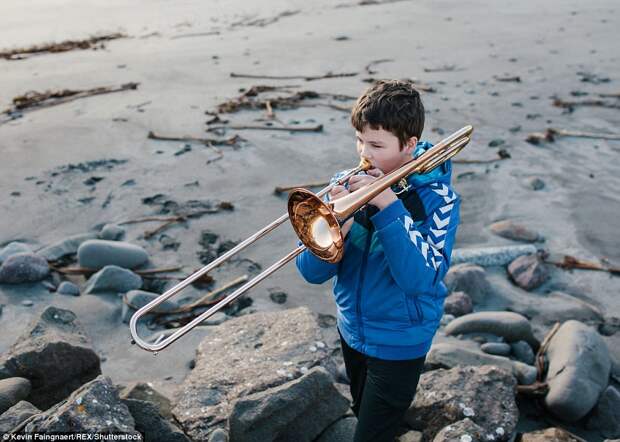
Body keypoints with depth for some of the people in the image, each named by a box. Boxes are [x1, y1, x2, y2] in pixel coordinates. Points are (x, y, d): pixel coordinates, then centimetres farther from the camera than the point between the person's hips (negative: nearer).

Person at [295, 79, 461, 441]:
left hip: (399, 341, -4)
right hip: (352, 329, 5)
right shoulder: (348, 184, -10)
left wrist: (389, 206, -35)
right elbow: (313, 272, -13)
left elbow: (419, 279, -31)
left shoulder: (436, 197, -18)